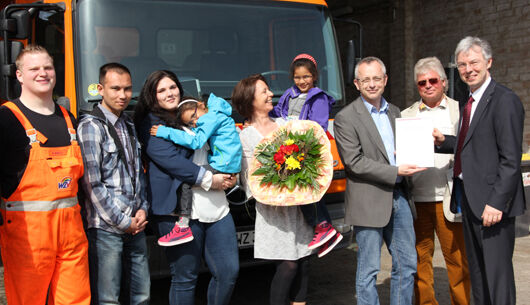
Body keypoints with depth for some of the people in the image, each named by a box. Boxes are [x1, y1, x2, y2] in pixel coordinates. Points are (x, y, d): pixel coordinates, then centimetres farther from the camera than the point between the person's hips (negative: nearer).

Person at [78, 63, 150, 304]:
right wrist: (123, 222, -12)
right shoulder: (91, 126, -9)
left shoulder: (129, 125, 15)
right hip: (106, 228, -7)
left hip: (135, 225, 7)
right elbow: (92, 184, -14)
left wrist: (142, 210, 4)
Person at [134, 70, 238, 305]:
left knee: (229, 271, 5)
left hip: (216, 207, 7)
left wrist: (229, 175, 9)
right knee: (185, 277, 1)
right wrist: (209, 180, -14)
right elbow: (169, 160, -13)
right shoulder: (151, 124, 1)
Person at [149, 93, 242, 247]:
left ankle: (183, 227, -15)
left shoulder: (213, 116, -10)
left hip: (224, 168, -10)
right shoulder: (216, 116, 20)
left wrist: (166, 132, -18)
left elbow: (196, 141, -20)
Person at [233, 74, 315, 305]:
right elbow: (248, 178, -5)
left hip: (300, 202, 6)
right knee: (287, 264, -8)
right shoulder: (245, 136, -2)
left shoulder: (285, 124, 13)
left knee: (303, 261, 8)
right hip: (274, 208, -5)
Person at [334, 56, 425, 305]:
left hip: (399, 197, 7)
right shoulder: (345, 118, -7)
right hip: (369, 202, -6)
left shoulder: (393, 112, 15)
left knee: (407, 264, 12)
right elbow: (354, 162, -14)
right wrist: (395, 172, -18)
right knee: (368, 270, 2)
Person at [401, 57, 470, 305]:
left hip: (448, 200, -2)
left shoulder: (460, 111, 8)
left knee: (458, 260, 2)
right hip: (416, 200, 2)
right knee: (419, 260, 7)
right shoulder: (406, 116, 14)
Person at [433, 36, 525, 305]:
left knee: (497, 271, -2)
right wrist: (444, 142, 2)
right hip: (468, 196, 9)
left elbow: (511, 160, -18)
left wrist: (497, 202, -22)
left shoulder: (505, 101, -13)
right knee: (477, 271, 17)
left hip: (491, 201, -9)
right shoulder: (467, 103, 14)